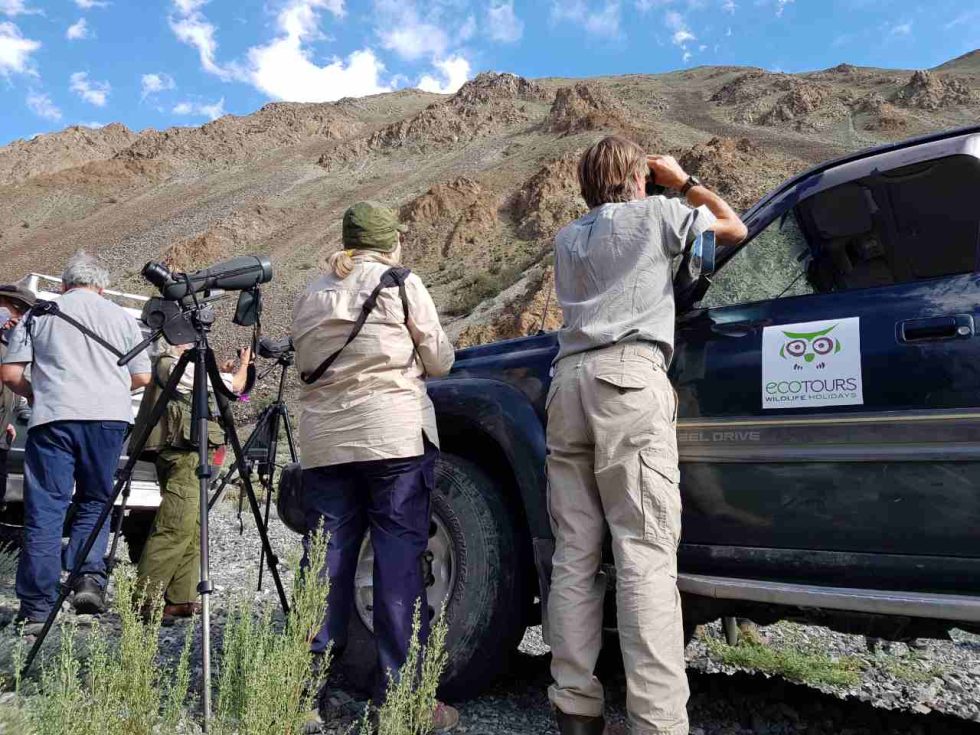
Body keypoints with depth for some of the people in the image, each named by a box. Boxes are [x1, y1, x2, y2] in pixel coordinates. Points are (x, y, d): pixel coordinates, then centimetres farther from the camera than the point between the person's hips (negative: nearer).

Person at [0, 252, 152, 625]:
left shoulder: (39, 315, 14)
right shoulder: (121, 317, 15)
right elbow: (142, 377, 14)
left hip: (53, 417, -1)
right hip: (109, 417, 1)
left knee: (44, 510, 3)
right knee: (95, 502, 14)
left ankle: (37, 607, 3)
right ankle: (90, 576, -5)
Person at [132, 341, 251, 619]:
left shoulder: (168, 364, 19)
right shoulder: (176, 366, -11)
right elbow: (235, 386, -8)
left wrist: (222, 372, 20)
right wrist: (244, 362, 10)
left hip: (185, 457, 10)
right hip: (182, 456, -10)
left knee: (192, 530, 8)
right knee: (175, 529, -11)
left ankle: (181, 599, 10)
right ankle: (143, 600, -8)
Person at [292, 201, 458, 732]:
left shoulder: (310, 296, 13)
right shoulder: (401, 284, 0)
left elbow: (303, 365, 15)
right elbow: (440, 361, 4)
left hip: (324, 443, 5)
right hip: (394, 435, -4)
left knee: (328, 561, 10)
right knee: (401, 564, 1)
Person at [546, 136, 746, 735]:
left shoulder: (568, 238, 27)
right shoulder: (656, 212, 14)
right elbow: (736, 228, 26)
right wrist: (684, 181, 37)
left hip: (569, 377, 5)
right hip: (630, 376, -5)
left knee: (575, 554, 3)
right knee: (646, 555, -11)